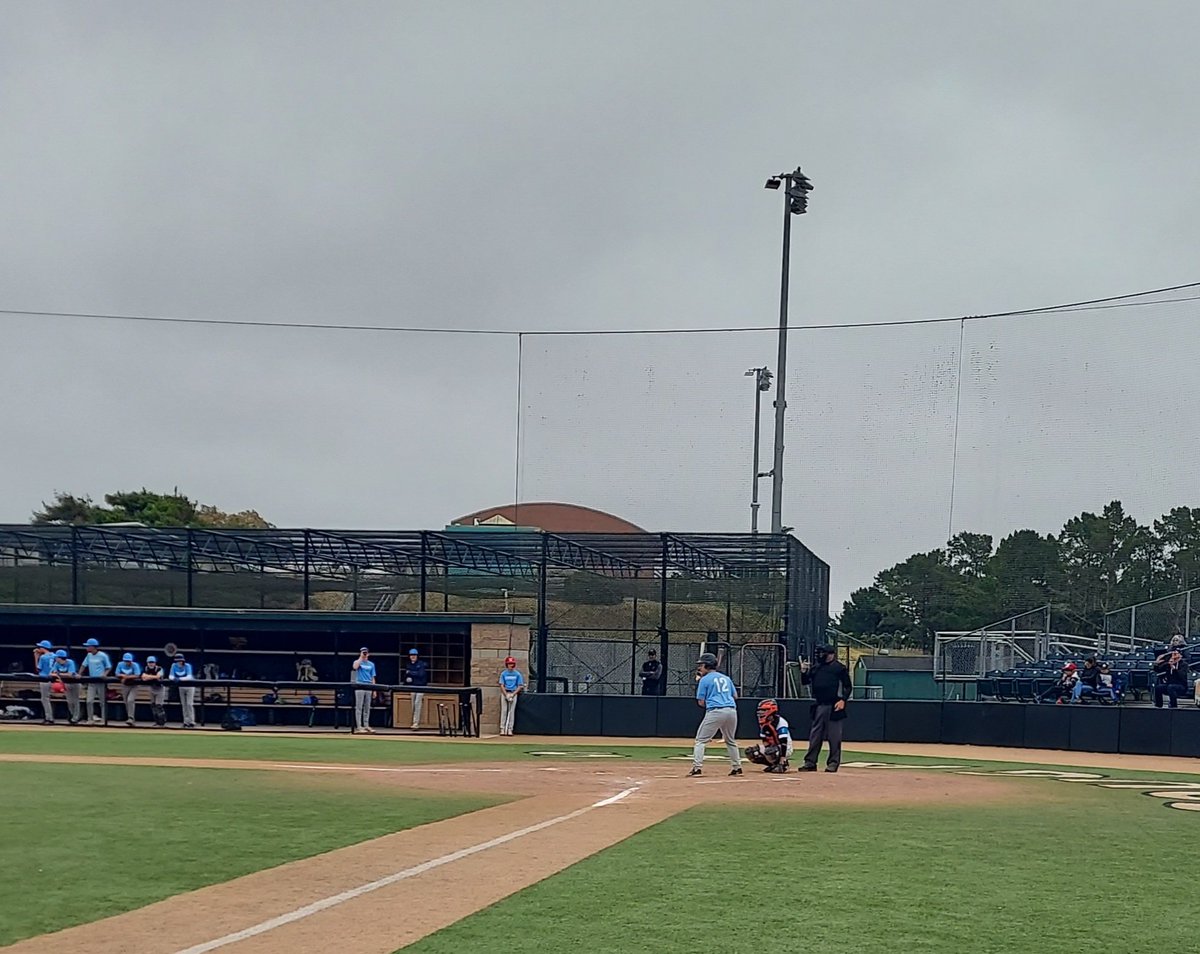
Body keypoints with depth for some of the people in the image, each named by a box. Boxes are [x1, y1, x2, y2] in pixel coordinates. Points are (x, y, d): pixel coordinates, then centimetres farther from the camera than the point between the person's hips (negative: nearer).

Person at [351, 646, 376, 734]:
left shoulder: (371, 664, 16)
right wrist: (361, 657, -13)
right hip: (359, 686, -5)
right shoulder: (357, 662, 4)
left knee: (367, 708, 7)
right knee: (359, 707, -6)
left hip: (369, 687, 5)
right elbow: (355, 667, -22)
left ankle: (366, 726, 11)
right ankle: (359, 726, -7)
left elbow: (373, 677, 15)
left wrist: (374, 689, 8)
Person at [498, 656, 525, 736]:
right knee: (504, 711, -2)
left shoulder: (517, 674, 2)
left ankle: (510, 729, -2)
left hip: (514, 693, 0)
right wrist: (506, 695, -12)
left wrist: (512, 694, -10)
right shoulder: (503, 674, 3)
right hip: (504, 693, 0)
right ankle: (502, 729, -2)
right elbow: (502, 685, 0)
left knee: (512, 711, -3)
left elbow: (520, 686, 2)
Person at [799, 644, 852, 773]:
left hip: (834, 707, -6)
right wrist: (803, 671, -2)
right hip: (819, 706, 6)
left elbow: (848, 686, -3)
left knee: (834, 736, -2)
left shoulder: (839, 668, -2)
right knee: (815, 735, 6)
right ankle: (810, 762, 9)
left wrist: (843, 700, -15)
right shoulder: (815, 668, 16)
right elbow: (805, 681, 17)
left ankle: (833, 762, 4)